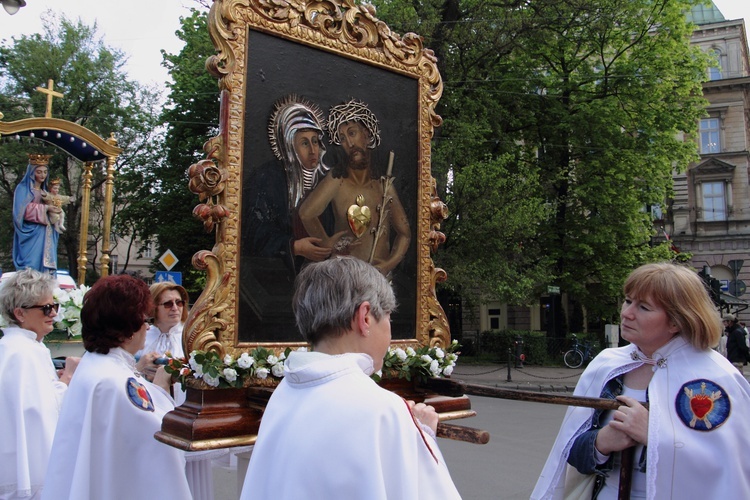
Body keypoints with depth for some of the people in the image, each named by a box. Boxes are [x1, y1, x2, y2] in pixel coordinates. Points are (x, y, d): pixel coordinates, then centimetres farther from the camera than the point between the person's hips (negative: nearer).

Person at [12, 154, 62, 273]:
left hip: (45, 235, 6)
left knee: (44, 264, 0)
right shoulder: (23, 188, 1)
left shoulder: (45, 191, 20)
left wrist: (55, 210, -3)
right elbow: (22, 210, -13)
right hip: (30, 234, -6)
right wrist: (45, 208, -17)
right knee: (30, 265, -11)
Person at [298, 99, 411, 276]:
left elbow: (404, 233, 8)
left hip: (382, 274, 3)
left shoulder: (384, 184, 2)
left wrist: (389, 263, -5)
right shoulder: (337, 178, -10)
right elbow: (306, 214, -18)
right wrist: (327, 243, -7)